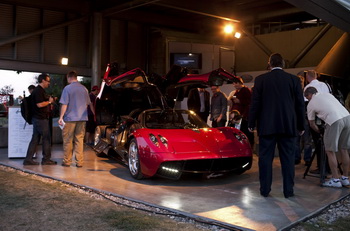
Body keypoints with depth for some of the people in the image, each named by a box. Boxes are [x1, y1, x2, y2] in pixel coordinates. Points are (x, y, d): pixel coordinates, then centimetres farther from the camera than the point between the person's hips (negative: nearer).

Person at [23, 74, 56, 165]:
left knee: (35, 139, 10)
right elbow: (40, 104, -22)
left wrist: (49, 100, 16)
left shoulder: (40, 90, 19)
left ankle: (28, 159, 11)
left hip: (38, 118, 10)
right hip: (41, 119, -10)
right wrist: (49, 101, -9)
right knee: (46, 138, -2)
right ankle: (46, 159, 6)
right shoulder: (38, 91, -14)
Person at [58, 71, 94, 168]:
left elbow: (64, 104, -9)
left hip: (70, 118, -4)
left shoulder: (67, 88, -6)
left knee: (68, 141, 6)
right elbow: (90, 103, 13)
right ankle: (79, 162, 7)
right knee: (79, 140, 8)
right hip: (82, 118, 4)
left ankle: (67, 161, 11)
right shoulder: (84, 88, 9)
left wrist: (61, 117, -5)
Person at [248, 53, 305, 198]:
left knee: (265, 158, 6)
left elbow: (255, 103, -2)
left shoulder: (261, 79, 0)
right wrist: (301, 126, 12)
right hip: (288, 126, 1)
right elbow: (300, 105, 5)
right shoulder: (294, 79, 3)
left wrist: (251, 124, 4)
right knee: (288, 159, 7)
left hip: (267, 126, -1)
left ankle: (265, 190, 10)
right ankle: (288, 190, 11)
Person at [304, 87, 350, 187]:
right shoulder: (327, 94, 26)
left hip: (335, 121, -6)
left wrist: (319, 131, 40)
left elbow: (312, 124, 21)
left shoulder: (311, 104, 12)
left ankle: (335, 180, 7)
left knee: (330, 151, 6)